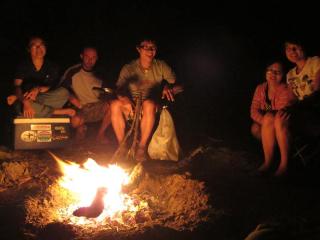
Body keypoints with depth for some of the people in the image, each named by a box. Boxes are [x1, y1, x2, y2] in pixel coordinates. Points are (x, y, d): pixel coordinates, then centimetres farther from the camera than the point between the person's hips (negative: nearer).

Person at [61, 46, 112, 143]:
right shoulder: (72, 72, 0)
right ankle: (81, 127, 6)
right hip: (79, 109, -2)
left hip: (97, 108, 2)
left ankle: (100, 134, -5)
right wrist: (72, 98, -16)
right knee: (75, 121, -36)